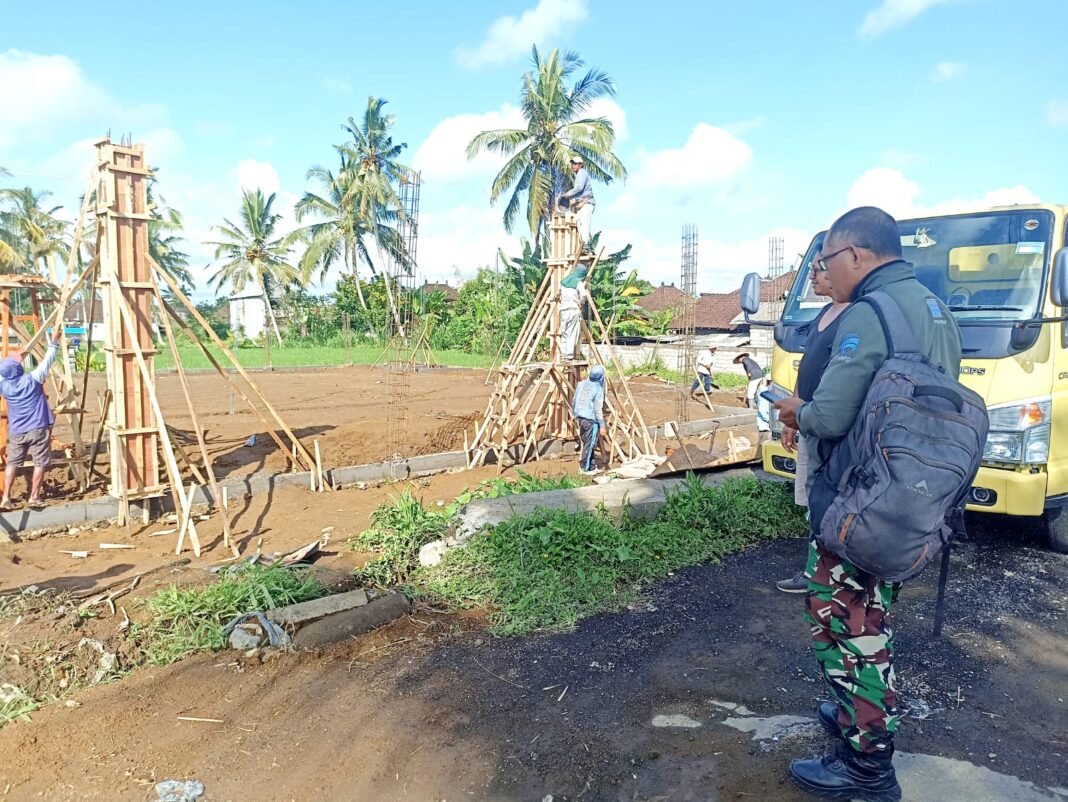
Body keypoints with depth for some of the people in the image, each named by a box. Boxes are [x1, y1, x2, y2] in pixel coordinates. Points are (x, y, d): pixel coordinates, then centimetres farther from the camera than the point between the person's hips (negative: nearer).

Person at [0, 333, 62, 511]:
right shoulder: (32, 380, -10)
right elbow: (47, 360, -3)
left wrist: (16, 358, 27)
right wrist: (54, 342, 7)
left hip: (16, 432, 4)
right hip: (38, 429, -4)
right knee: (40, 463, 4)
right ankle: (34, 497, 3)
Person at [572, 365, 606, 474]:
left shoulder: (581, 384, 5)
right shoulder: (598, 389, -14)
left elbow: (574, 403, 12)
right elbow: (598, 409, -16)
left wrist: (576, 415, 26)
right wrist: (602, 425, -12)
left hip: (580, 418, 7)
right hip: (591, 420, -7)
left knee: (585, 442, 16)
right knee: (589, 444, 3)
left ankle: (592, 465, 24)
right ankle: (587, 468, 9)